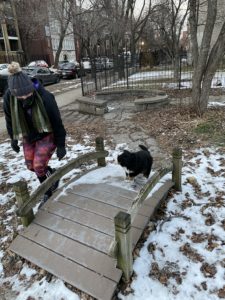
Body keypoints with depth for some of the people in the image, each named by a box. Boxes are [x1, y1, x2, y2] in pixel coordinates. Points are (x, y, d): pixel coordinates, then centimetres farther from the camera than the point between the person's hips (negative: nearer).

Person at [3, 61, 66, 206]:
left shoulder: (45, 97, -31)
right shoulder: (8, 97, -18)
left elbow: (57, 122, -21)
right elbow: (10, 120, 1)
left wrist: (60, 145, -15)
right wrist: (13, 139, 10)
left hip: (47, 134, -5)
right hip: (29, 136, 5)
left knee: (39, 166, -9)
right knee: (31, 166, 11)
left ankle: (49, 190, 21)